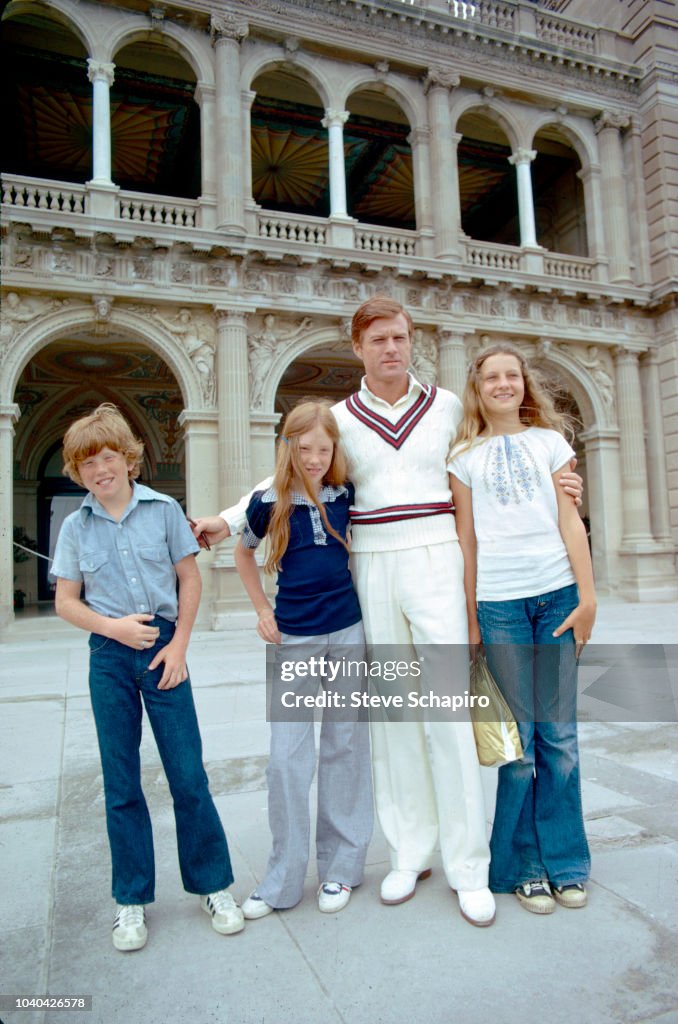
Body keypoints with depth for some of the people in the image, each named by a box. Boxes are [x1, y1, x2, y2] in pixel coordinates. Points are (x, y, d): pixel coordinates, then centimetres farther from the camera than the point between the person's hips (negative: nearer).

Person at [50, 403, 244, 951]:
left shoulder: (163, 510, -2)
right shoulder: (76, 527, 2)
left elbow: (190, 579, 2)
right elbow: (66, 602, 5)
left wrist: (178, 644, -6)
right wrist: (112, 626, -12)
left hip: (163, 648, -1)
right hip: (110, 657, 2)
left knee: (188, 773, 3)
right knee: (121, 783, 10)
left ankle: (213, 884, 23)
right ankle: (132, 898, 27)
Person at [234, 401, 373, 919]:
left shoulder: (345, 495, -2)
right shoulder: (269, 503, -5)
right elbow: (244, 553, 13)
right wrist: (262, 610, 5)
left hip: (348, 631, 1)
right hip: (293, 640, -1)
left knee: (346, 746, 10)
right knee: (287, 755, 3)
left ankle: (341, 866, 26)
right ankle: (284, 877, 20)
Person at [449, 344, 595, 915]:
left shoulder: (550, 441, 10)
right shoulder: (465, 457, 8)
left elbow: (570, 521, 4)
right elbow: (466, 539, 6)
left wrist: (587, 595, -3)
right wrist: (469, 617, 4)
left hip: (557, 592, 1)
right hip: (499, 601, -1)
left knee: (559, 733, 6)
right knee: (520, 736, 4)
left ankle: (564, 862, 22)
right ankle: (524, 866, 20)